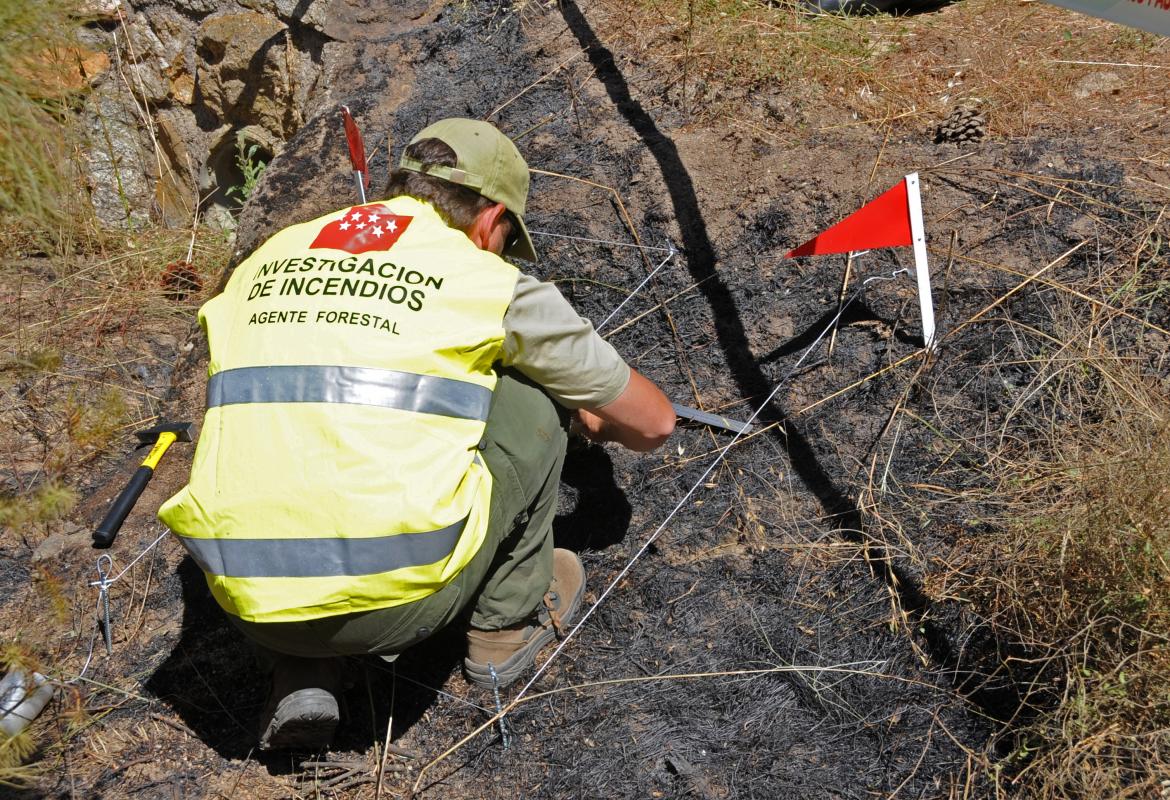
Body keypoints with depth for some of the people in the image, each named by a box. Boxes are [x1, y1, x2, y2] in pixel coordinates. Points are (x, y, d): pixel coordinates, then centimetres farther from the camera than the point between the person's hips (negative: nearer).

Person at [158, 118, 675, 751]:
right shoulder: (493, 283, 5)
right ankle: (509, 621, 27)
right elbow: (653, 423, 15)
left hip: (247, 603, 4)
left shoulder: (268, 259, 17)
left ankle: (299, 674, 19)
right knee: (532, 401, 15)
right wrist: (593, 418, 40)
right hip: (399, 602, -4)